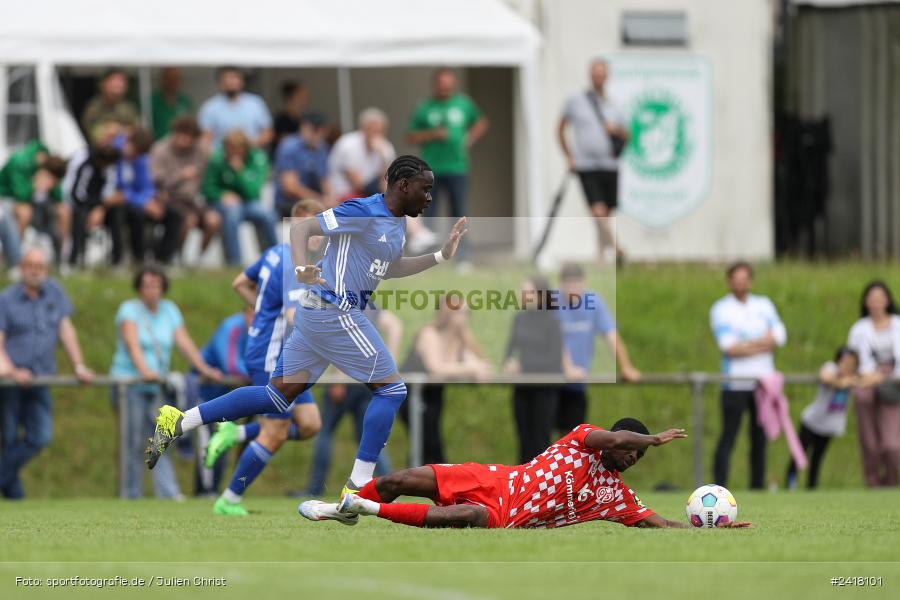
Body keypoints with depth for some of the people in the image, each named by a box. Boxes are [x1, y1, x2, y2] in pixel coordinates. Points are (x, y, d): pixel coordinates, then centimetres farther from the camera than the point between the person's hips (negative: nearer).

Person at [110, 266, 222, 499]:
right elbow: (132, 343, -19)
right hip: (129, 382, -4)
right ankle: (133, 497, 0)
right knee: (134, 443, -5)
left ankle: (169, 494, -14)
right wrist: (143, 370, -36)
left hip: (158, 384, 4)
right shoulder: (129, 310, -4)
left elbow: (184, 342, 5)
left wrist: (204, 368, -9)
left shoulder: (169, 311, 11)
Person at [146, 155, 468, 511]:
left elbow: (389, 269, 28)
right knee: (391, 389, -3)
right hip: (336, 312, -10)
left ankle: (176, 424, 7)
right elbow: (302, 228, -19)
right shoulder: (363, 212, -15)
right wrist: (301, 268, -36)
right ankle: (359, 484, -1)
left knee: (279, 394, 9)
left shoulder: (397, 224, 14)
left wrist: (441, 256, 20)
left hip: (317, 311, 10)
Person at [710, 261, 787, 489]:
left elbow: (779, 336, -1)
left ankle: (758, 487, 11)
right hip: (735, 384, -4)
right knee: (728, 438, -9)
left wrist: (745, 345, -12)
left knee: (760, 438, 6)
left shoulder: (764, 305, 13)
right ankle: (719, 486, -12)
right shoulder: (721, 309, 1)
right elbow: (728, 346, -11)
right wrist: (762, 345, -8)